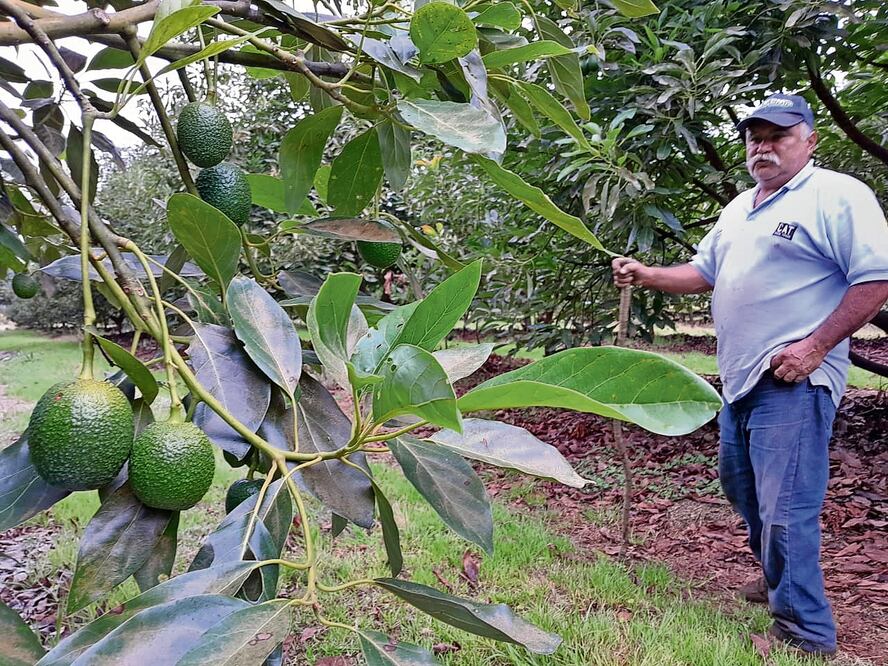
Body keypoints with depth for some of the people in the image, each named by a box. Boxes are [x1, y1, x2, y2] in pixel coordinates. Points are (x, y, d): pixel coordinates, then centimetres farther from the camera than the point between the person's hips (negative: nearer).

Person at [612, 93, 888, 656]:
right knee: (744, 493, 20)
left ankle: (806, 633, 8)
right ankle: (781, 587, 39)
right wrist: (646, 276, 6)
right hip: (741, 378, 9)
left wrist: (816, 345, -20)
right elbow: (704, 272, 22)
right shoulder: (739, 208, 18)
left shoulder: (838, 196, -8)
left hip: (793, 382, -9)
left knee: (785, 508, -8)